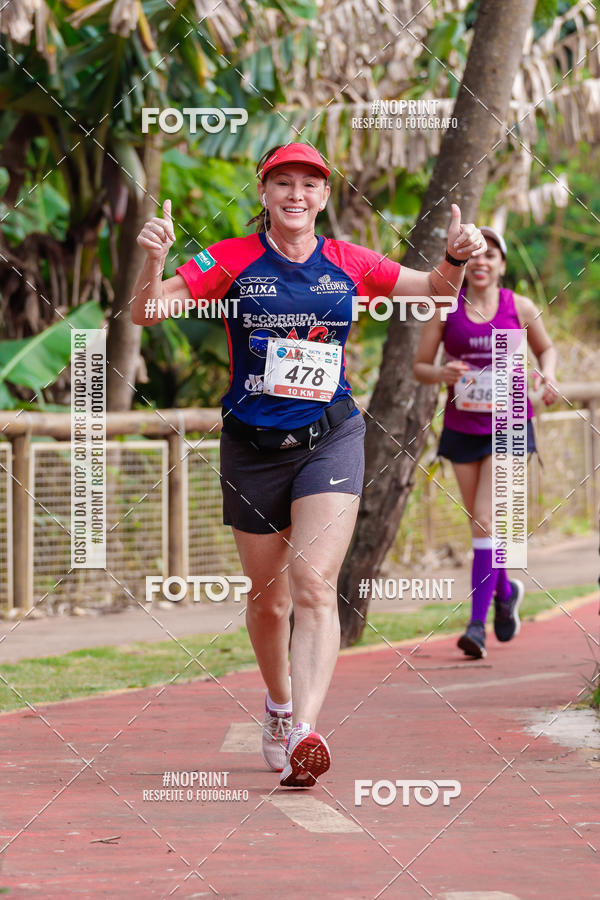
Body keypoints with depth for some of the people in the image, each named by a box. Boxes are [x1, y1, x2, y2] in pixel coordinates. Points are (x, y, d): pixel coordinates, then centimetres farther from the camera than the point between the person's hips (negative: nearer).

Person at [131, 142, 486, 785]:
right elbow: (147, 314, -10)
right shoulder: (232, 260, -3)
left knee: (314, 585, -18)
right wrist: (153, 260, -30)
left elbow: (435, 291, 14)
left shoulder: (348, 264, 3)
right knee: (268, 597, 12)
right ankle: (278, 705, 39)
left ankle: (304, 733, -28)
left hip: (330, 439, 0)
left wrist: (457, 258, -8)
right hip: (252, 444, 0)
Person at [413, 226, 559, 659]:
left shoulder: (520, 308, 0)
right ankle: (506, 589, 40)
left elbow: (546, 348, 17)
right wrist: (441, 374, -18)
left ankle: (478, 623, -15)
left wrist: (548, 377, -4)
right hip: (462, 425, 2)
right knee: (480, 525, 12)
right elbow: (420, 366, 4)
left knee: (487, 520, -14)